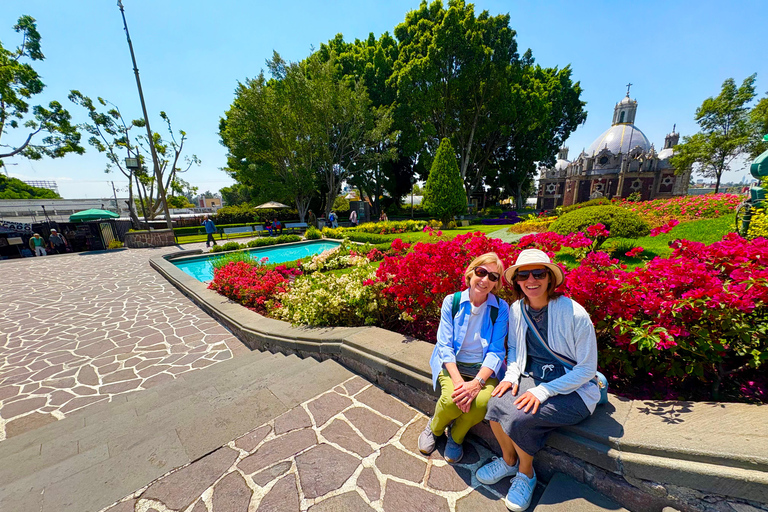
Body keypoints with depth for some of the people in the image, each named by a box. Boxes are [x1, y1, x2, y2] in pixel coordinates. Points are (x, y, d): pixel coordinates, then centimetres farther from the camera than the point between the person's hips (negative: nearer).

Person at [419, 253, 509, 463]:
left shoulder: (500, 308, -4)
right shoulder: (452, 302, -6)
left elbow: (496, 351, -8)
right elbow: (445, 346, -8)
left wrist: (477, 382, -22)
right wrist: (458, 380, -22)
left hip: (483, 369, 1)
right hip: (453, 365, 0)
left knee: (483, 401, -28)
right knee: (452, 400, -27)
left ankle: (456, 437, 8)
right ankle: (434, 429, 12)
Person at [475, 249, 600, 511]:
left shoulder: (575, 314, -20)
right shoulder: (516, 309, -4)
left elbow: (587, 369, -14)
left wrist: (543, 391, -21)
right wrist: (511, 376, -7)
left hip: (573, 390, -4)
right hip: (532, 378, 5)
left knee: (518, 417, -25)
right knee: (495, 405, -20)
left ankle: (526, 473, 10)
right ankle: (508, 461, 13)